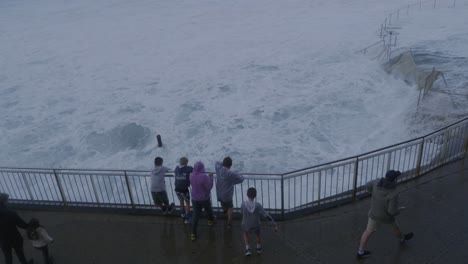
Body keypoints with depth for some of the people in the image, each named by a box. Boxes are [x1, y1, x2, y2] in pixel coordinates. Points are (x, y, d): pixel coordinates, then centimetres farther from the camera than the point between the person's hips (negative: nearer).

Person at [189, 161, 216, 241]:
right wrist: (210, 178, -8)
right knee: (208, 209, 27)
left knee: (196, 215, 8)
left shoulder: (191, 175, -11)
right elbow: (209, 187, -20)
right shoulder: (204, 176, -29)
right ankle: (211, 220, 55)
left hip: (195, 198, 3)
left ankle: (193, 234, 6)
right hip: (204, 198, -3)